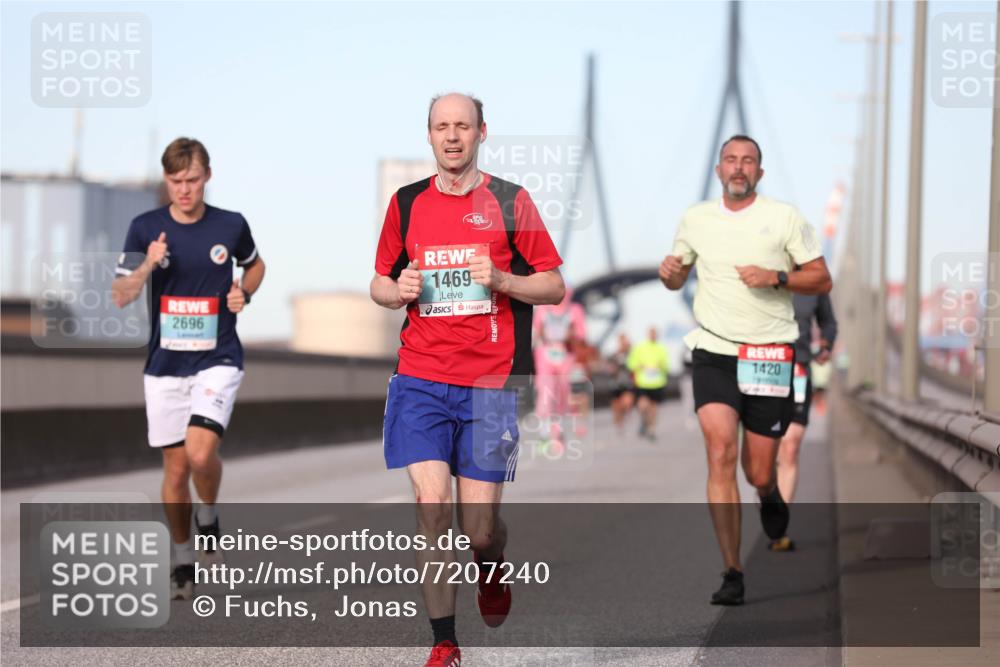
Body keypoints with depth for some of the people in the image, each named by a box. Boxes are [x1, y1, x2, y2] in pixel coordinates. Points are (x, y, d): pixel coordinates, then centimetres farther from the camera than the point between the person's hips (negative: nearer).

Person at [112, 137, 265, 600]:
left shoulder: (231, 226, -2)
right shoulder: (145, 228, -2)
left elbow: (254, 266, 19)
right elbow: (121, 297, -4)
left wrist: (243, 292, -2)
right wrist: (147, 266, -22)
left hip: (218, 359, -2)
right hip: (165, 365, 2)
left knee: (200, 451, -22)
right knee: (175, 468, 7)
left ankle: (208, 516, 9)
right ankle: (183, 561, 24)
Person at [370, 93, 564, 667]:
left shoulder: (510, 201, 2)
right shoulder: (407, 203, 9)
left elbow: (554, 286, 4)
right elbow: (380, 284, 20)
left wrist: (501, 280, -13)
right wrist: (398, 291, -3)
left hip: (490, 382, -1)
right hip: (421, 379, 1)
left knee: (479, 526, 0)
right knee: (431, 503, -12)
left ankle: (492, 570, 37)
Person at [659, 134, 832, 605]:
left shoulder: (785, 217, 2)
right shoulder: (695, 219, 9)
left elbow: (822, 280, 3)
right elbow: (677, 278, 22)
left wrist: (776, 277, -13)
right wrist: (670, 272, -2)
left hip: (770, 355, -1)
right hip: (713, 353, 1)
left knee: (758, 473, 2)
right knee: (721, 455, -16)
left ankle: (770, 495, 42)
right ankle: (732, 574, -13)